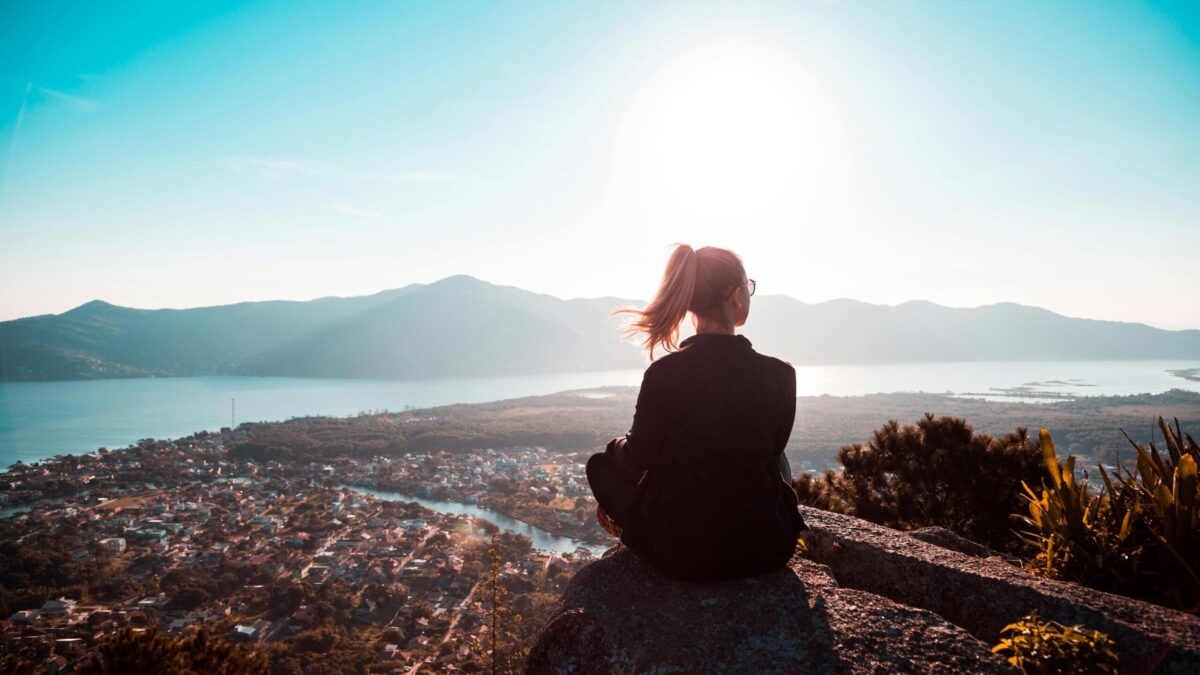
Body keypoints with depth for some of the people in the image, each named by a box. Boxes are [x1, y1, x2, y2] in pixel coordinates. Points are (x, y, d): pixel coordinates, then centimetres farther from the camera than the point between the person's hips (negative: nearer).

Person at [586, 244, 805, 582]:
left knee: (602, 463, 18)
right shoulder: (780, 375, -10)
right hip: (767, 548, 2)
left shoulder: (665, 372, -16)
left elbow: (638, 457, -3)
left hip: (683, 554, -2)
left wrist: (616, 446, 21)